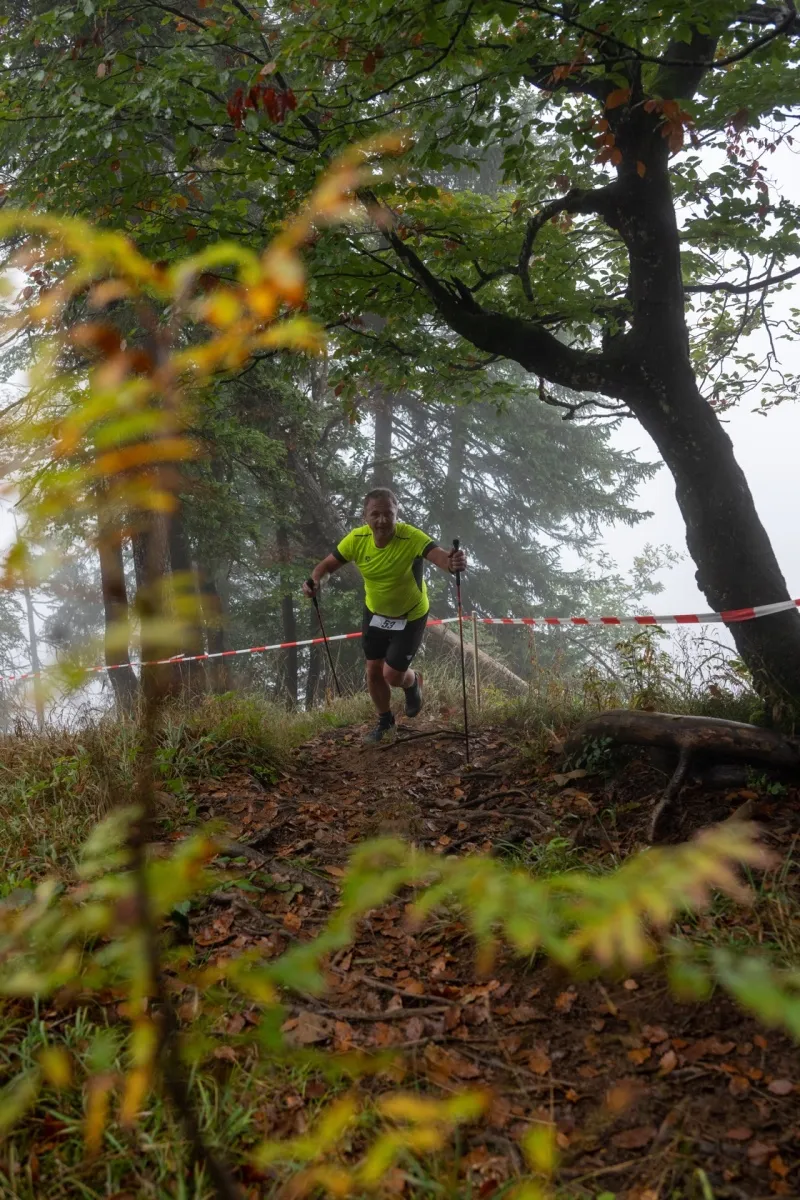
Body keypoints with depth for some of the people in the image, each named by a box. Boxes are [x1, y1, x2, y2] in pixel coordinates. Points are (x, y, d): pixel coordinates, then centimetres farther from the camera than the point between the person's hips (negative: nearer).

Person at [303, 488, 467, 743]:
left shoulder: (412, 538, -35)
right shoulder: (357, 539, -22)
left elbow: (439, 555, -51)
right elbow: (329, 563, -10)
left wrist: (453, 562, -75)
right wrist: (315, 580, -33)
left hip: (410, 616, -4)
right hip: (375, 612, 4)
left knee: (393, 675, -3)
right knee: (373, 671, 14)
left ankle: (413, 682, 37)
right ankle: (385, 720, 43)